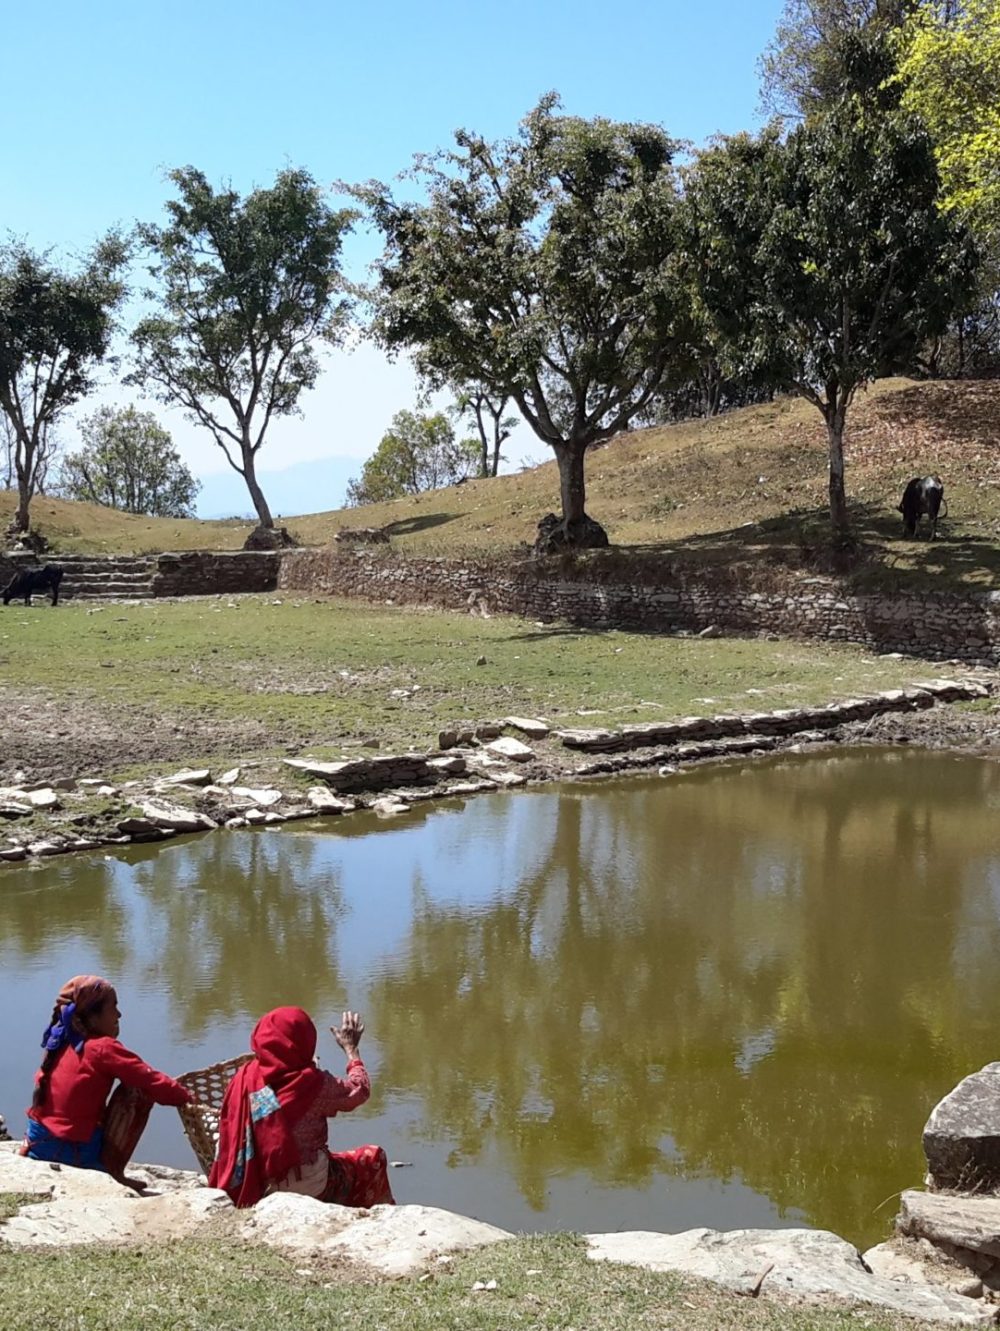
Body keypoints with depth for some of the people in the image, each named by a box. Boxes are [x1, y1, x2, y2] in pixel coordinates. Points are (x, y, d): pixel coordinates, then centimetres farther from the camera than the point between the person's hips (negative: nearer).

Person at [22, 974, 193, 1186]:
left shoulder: (60, 1043, 7)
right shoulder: (104, 1048, -12)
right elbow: (152, 1081, -12)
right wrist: (186, 1096, 2)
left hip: (37, 1146, 7)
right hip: (76, 1152, -7)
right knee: (139, 1091, -6)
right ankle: (112, 1170, -5)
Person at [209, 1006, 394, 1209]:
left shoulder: (245, 1078, -9)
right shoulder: (314, 1083, -20)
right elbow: (360, 1091, -4)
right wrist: (351, 1049, 9)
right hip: (311, 1187, -5)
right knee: (373, 1158, 19)